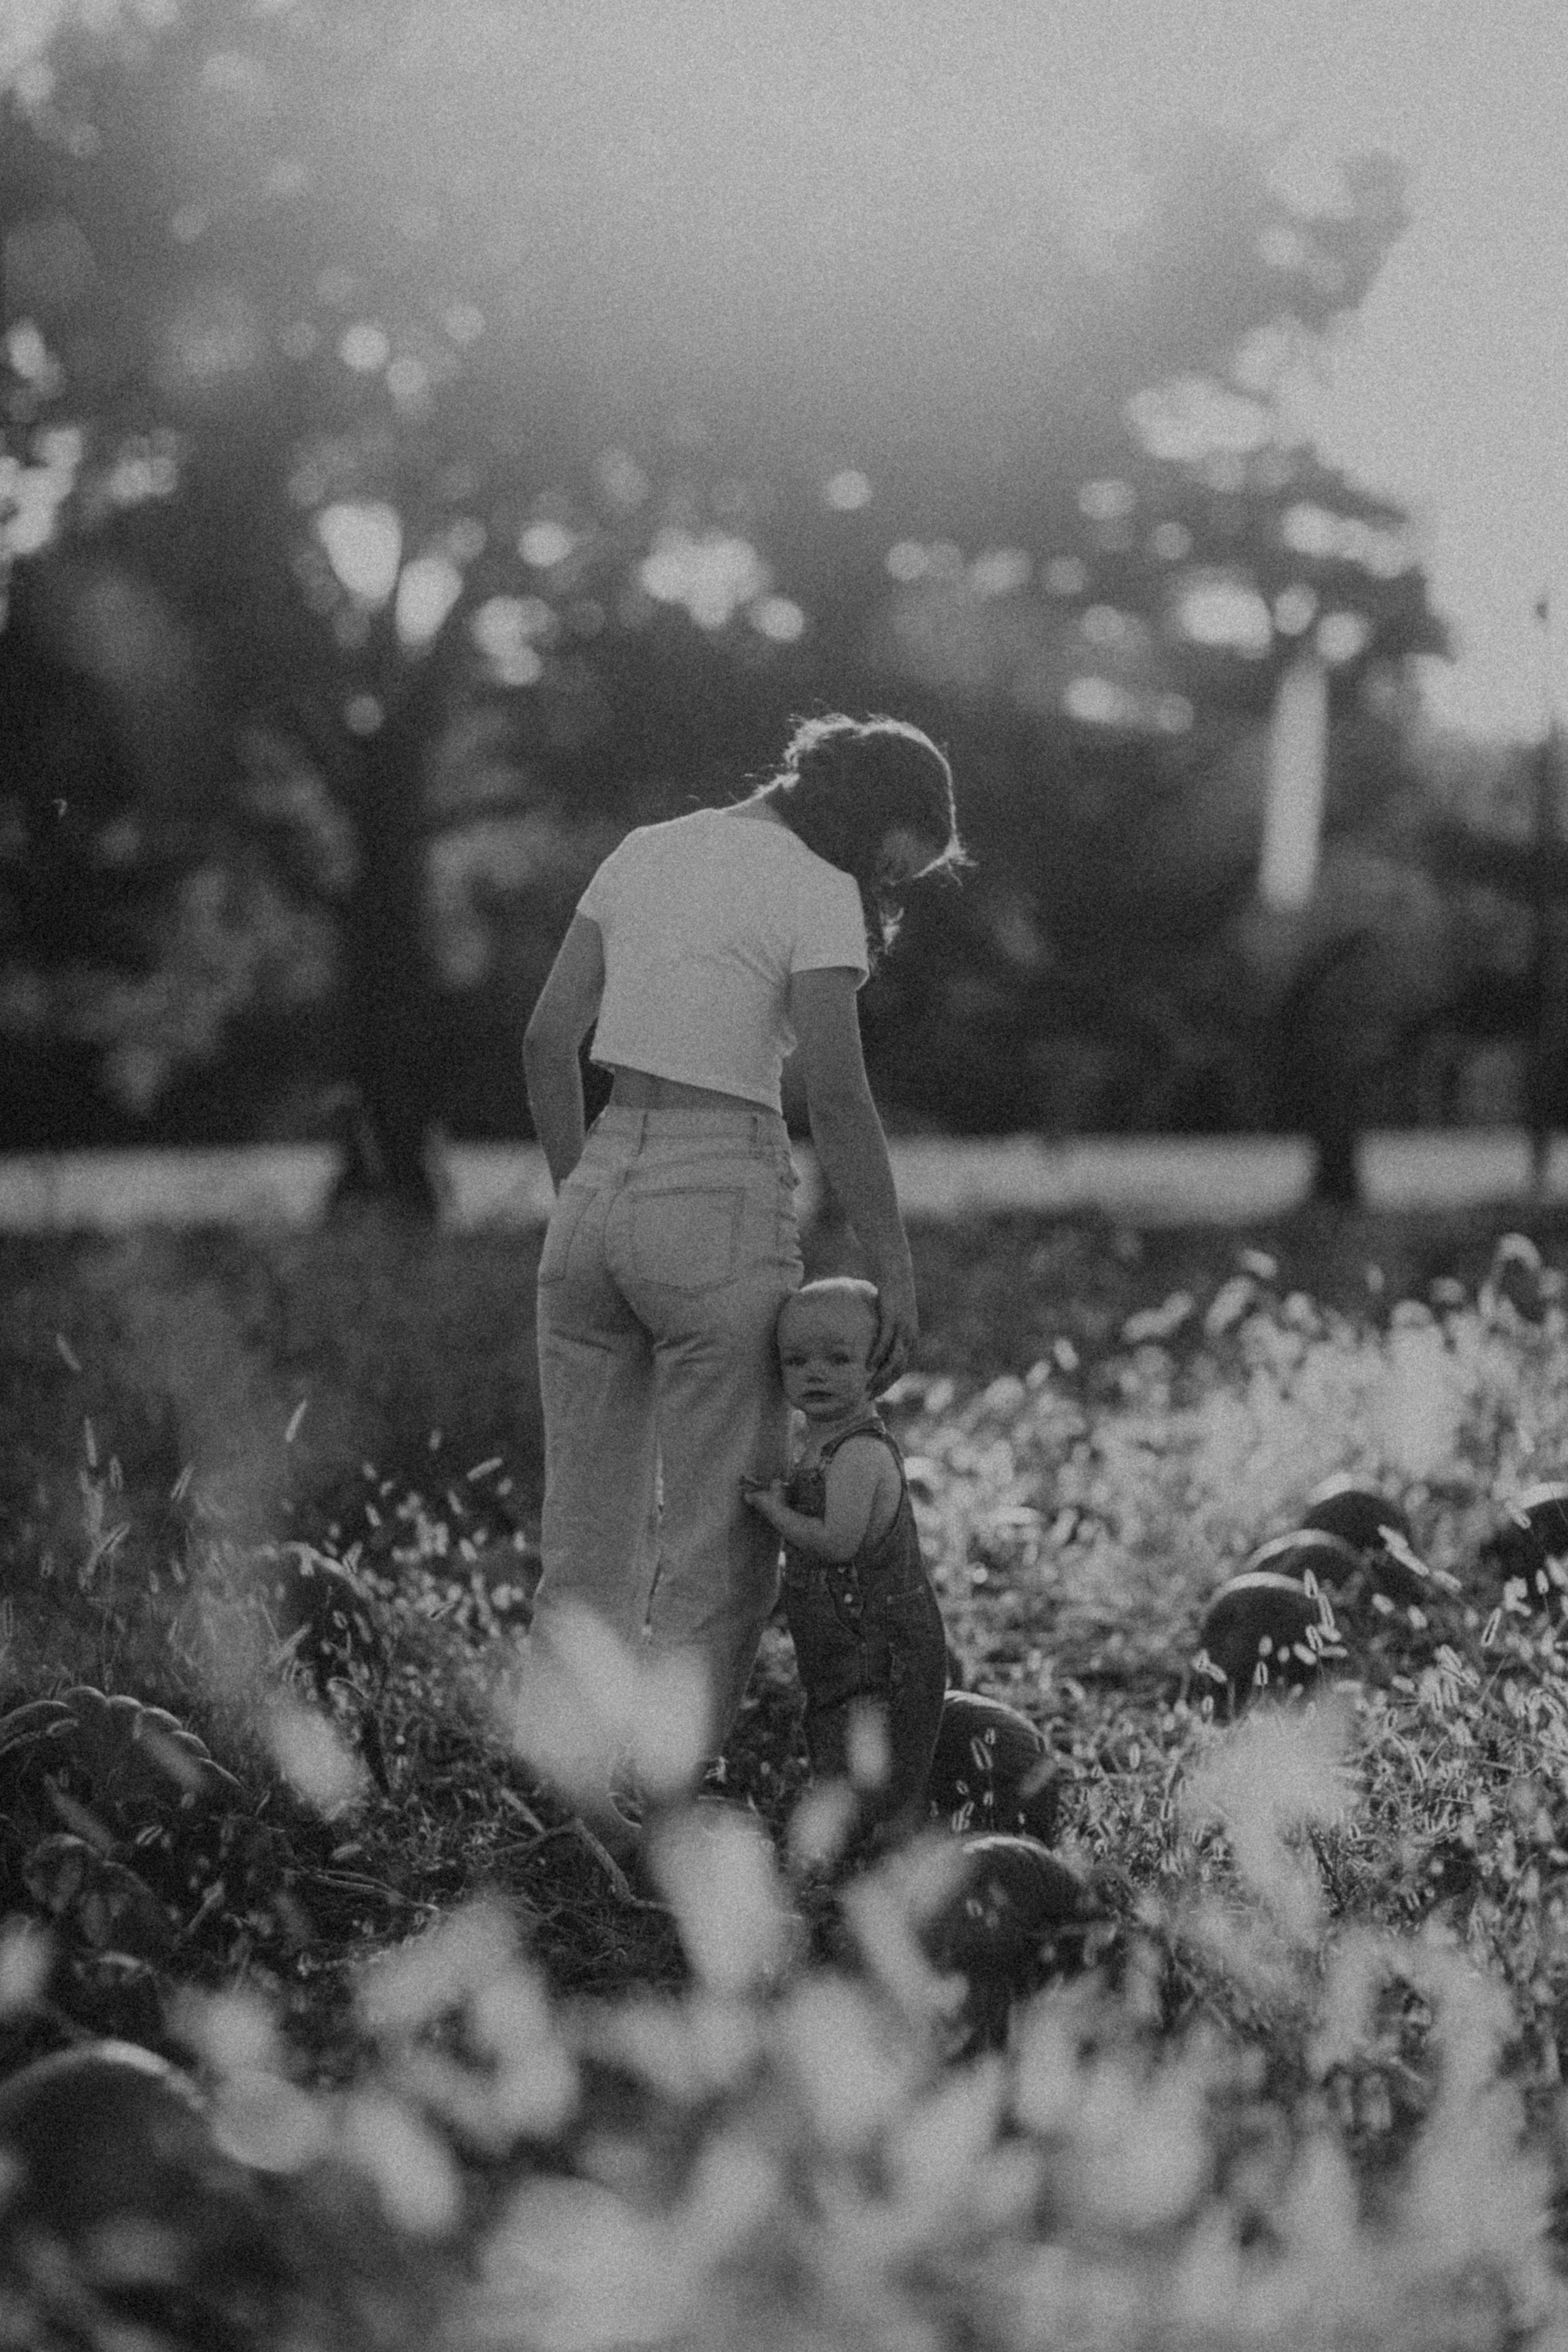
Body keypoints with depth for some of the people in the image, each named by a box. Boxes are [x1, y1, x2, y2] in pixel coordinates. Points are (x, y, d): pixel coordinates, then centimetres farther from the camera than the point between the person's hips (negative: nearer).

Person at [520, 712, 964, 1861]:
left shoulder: (643, 851, 12)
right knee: (725, 1539, 2)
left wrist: (583, 1199, 15)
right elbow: (839, 1096, -16)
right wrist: (895, 1272, -12)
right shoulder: (818, 894, -7)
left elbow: (550, 1039, 10)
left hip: (596, 1200, 6)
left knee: (589, 1534, 12)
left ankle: (571, 1782, 14)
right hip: (723, 1211, -6)